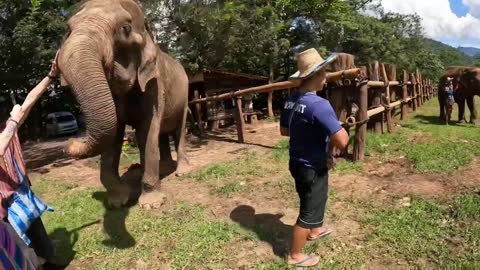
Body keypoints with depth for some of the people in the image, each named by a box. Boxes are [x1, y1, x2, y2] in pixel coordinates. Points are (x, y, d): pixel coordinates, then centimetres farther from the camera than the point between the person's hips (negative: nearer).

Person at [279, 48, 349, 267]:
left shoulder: (291, 101, -2)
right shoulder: (319, 104, -28)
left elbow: (284, 130, 11)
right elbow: (342, 142, -30)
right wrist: (339, 128, -10)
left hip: (297, 163, 8)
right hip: (313, 168, -8)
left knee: (313, 201, 30)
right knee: (309, 210, 11)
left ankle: (315, 231, 56)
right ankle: (295, 256, 28)